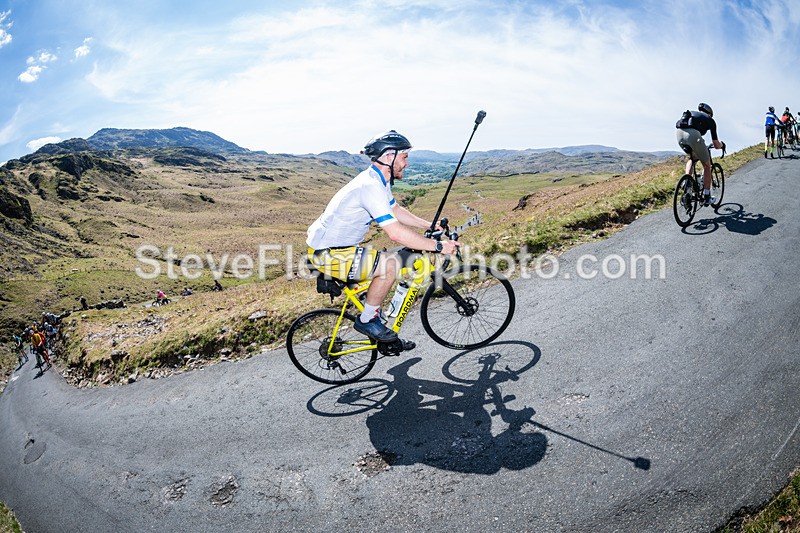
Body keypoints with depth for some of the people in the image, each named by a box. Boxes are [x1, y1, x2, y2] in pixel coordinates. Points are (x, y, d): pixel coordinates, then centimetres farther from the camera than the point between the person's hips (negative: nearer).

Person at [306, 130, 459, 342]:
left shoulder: (378, 180, 7)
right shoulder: (371, 186, -25)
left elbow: (396, 210, 21)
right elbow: (396, 233, -30)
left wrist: (430, 226, 15)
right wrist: (437, 246, -23)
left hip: (336, 246, 10)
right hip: (327, 254, -10)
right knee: (391, 264, -21)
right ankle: (367, 321, -4)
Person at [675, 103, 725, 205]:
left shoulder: (690, 114, 38)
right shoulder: (710, 120, 26)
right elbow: (716, 145, 24)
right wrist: (722, 145, 48)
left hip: (679, 132, 4)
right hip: (693, 134, -4)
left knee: (692, 158, 34)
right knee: (707, 165, 16)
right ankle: (706, 197, 17)